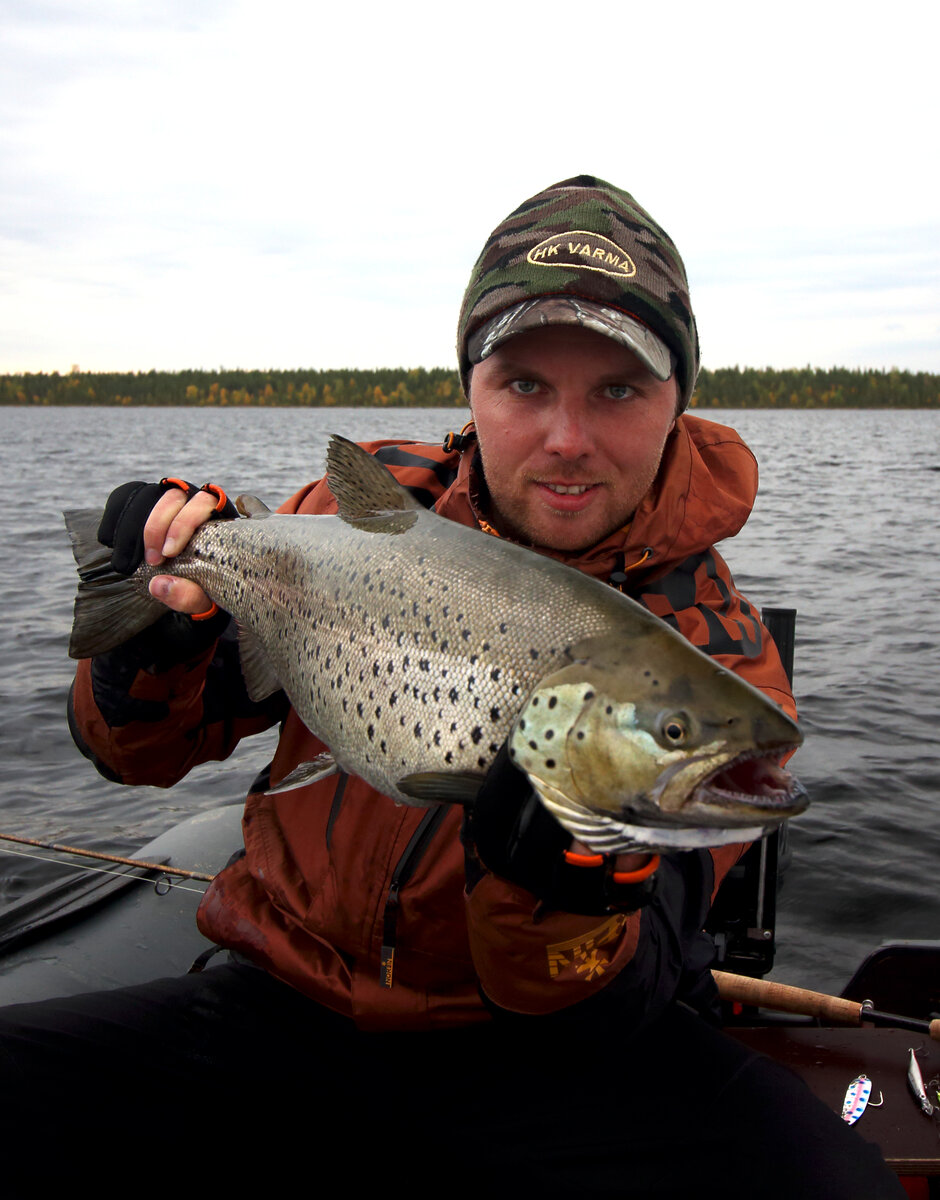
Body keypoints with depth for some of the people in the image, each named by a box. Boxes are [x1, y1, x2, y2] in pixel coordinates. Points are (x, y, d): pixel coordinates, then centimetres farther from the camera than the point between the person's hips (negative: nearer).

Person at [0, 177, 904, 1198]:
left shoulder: (714, 658, -10)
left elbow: (596, 1012, -12)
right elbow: (138, 752, 5)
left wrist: (564, 881, -33)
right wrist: (152, 641, -16)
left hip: (524, 1048, -3)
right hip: (284, 998, 4)